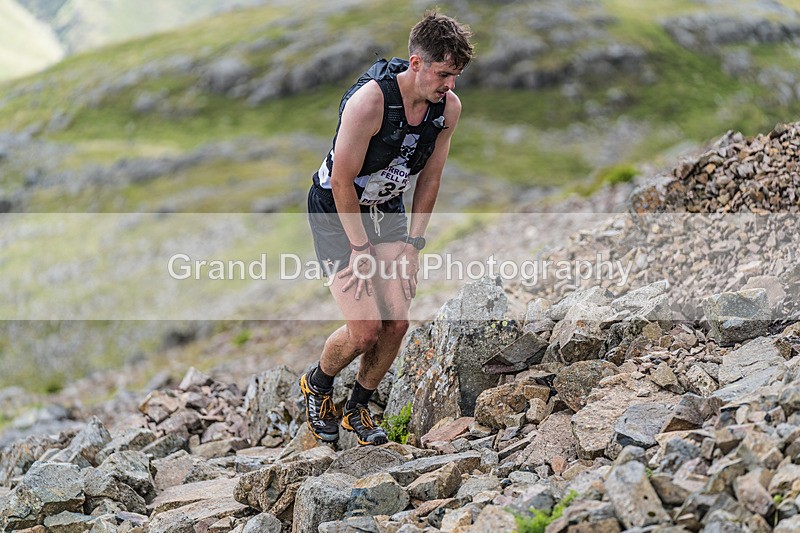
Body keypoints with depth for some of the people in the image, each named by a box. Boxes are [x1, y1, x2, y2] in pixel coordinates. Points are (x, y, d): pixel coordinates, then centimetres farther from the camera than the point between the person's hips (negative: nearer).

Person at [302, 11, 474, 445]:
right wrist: (361, 249, -18)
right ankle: (316, 385, 20)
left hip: (388, 209, 5)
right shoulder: (369, 100, -31)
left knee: (397, 324, -4)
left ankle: (358, 408, 20)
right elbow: (342, 182, -23)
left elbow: (429, 178, 0)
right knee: (365, 331, -12)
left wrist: (412, 244, -2)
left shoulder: (449, 107, -12)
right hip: (336, 210, -5)